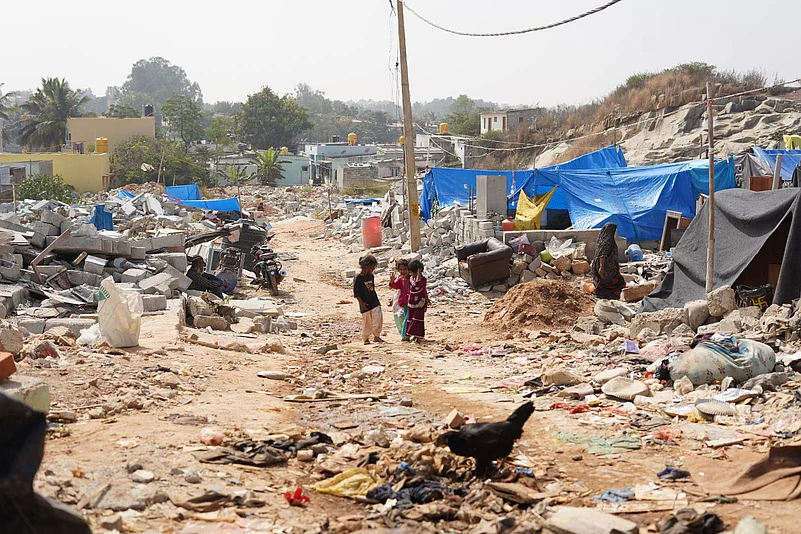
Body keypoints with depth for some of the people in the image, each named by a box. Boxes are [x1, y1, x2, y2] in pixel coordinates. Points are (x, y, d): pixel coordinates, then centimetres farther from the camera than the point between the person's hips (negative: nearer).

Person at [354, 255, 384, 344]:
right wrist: (361, 303, -15)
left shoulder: (371, 276, 7)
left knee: (378, 317, -7)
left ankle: (376, 336, 6)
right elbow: (356, 293, -11)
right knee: (367, 322, 4)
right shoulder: (358, 278, -13)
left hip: (374, 303, 5)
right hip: (365, 304, -5)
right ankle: (365, 338, 20)